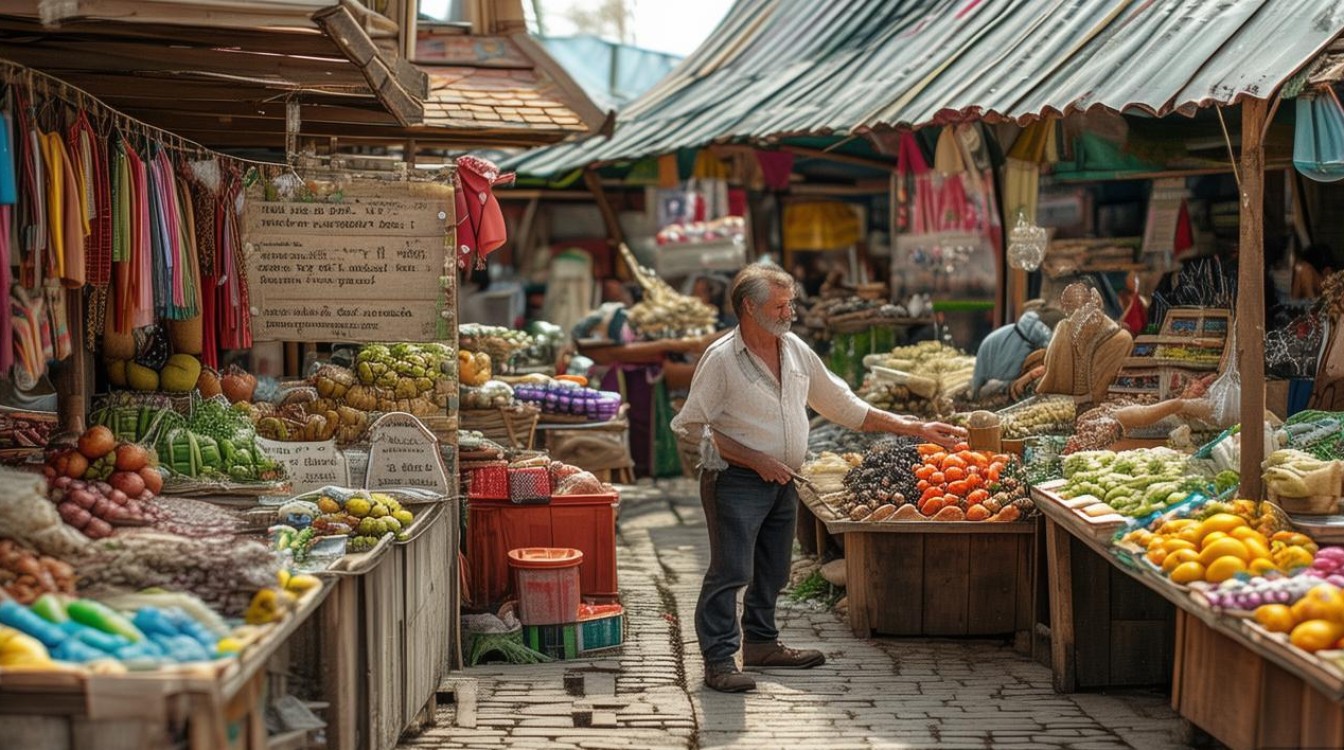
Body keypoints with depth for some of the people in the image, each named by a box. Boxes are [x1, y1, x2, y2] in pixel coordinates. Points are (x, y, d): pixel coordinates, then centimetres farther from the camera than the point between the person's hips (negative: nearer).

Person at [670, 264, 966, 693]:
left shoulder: (797, 352, 8)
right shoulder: (721, 359, -12)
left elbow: (844, 407, 15)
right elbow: (691, 425, -12)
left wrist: (915, 429, 11)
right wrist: (755, 459, -16)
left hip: (782, 483, 7)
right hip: (735, 482, -7)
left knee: (772, 572, 15)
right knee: (731, 571, -10)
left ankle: (761, 643, 30)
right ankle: (719, 659, -5)